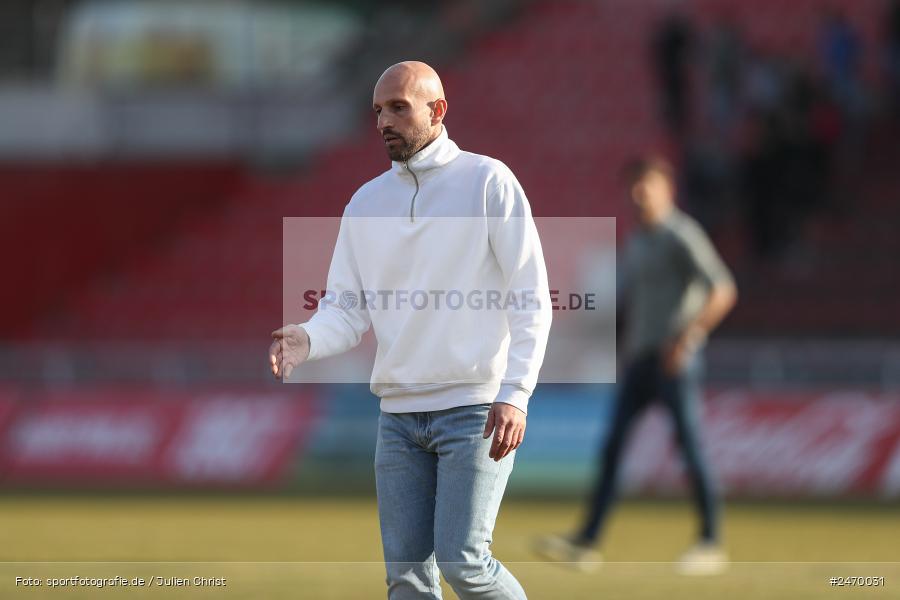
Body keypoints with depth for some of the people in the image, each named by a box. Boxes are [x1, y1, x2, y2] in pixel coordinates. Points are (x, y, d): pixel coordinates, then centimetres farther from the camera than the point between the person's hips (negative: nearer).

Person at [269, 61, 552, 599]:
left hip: (475, 409, -5)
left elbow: (532, 299, -5)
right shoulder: (367, 203, 12)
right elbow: (348, 311, 9)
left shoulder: (487, 182, -1)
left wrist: (515, 394, -16)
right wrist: (306, 339, -14)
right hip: (399, 412, 5)